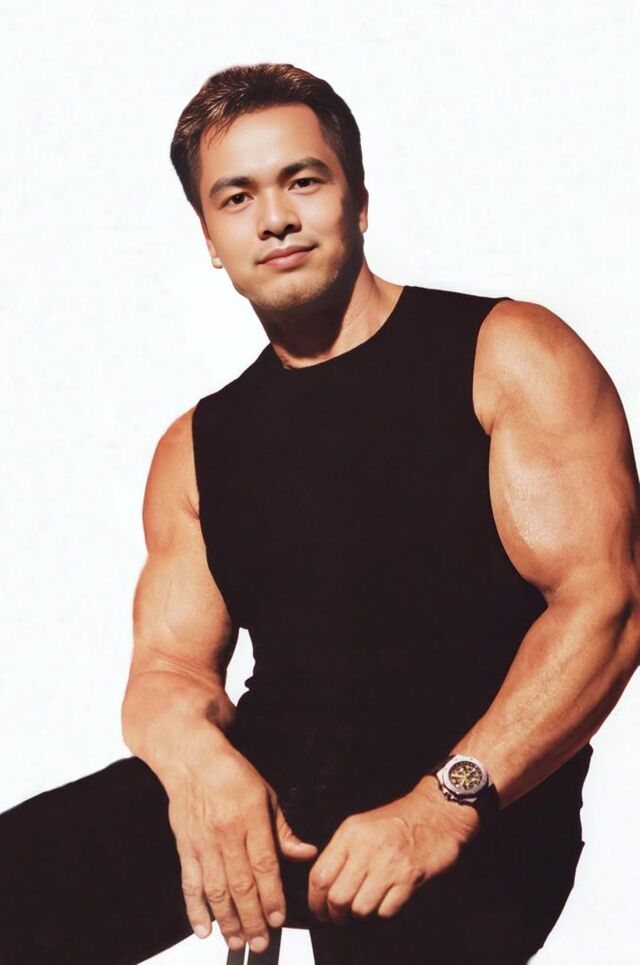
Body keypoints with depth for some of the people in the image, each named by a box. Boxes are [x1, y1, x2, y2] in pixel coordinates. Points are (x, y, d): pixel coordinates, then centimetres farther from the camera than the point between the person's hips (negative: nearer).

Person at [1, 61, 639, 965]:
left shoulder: (509, 357, 1)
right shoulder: (197, 448, 16)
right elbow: (170, 663, 9)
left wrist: (448, 804, -21)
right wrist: (196, 757, -17)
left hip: (472, 810, -4)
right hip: (260, 785, 4)